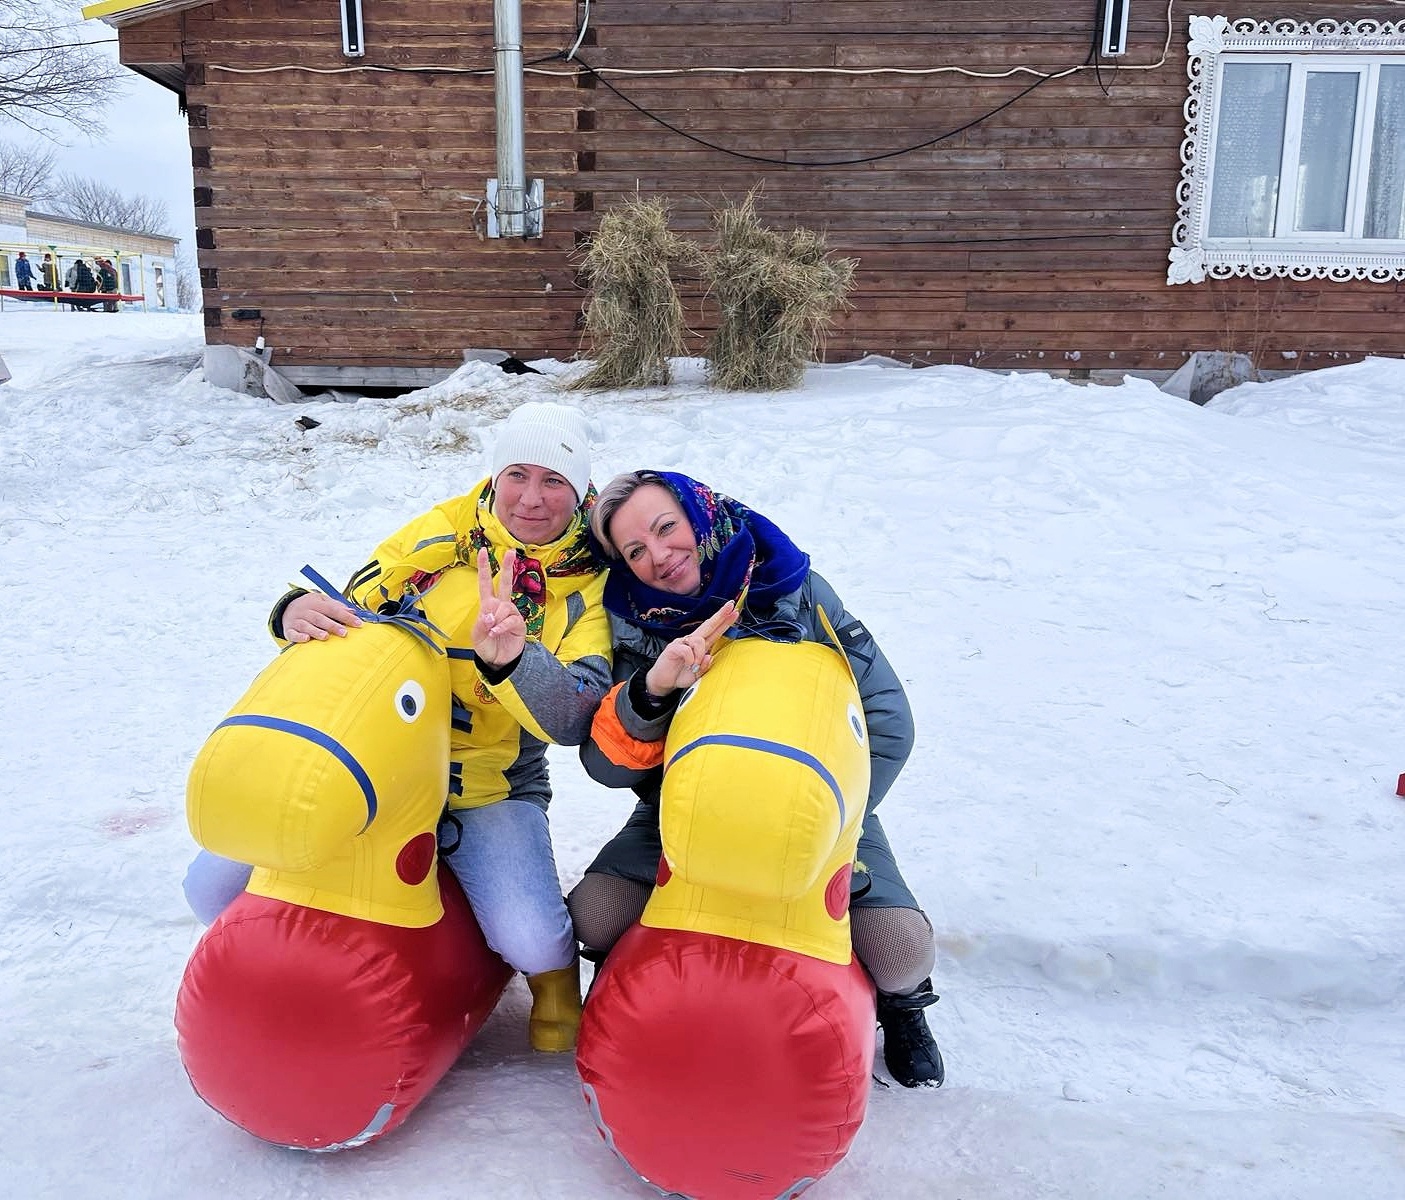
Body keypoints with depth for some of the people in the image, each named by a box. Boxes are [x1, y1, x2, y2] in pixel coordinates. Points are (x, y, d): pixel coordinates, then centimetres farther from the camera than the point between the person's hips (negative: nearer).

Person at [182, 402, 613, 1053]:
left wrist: (508, 657, -42)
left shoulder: (590, 584, -10)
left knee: (528, 942, -26)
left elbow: (574, 720, -22)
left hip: (489, 791, -2)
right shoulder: (440, 532, -5)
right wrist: (296, 613, -24)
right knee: (214, 887, -6)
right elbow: (349, 621, 0)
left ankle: (553, 972, 13)